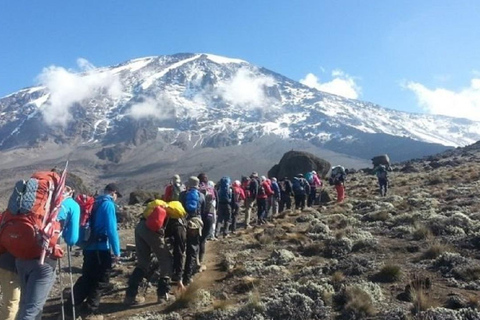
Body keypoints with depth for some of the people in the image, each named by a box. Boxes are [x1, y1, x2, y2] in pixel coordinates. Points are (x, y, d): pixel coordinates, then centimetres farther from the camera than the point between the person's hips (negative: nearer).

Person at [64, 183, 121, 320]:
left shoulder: (94, 203, 13)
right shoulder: (108, 204, -11)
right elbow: (111, 230, -17)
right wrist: (116, 252, -14)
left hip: (88, 248, 8)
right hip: (101, 248, -8)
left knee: (86, 278, 18)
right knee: (101, 281, 5)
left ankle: (70, 307, 21)